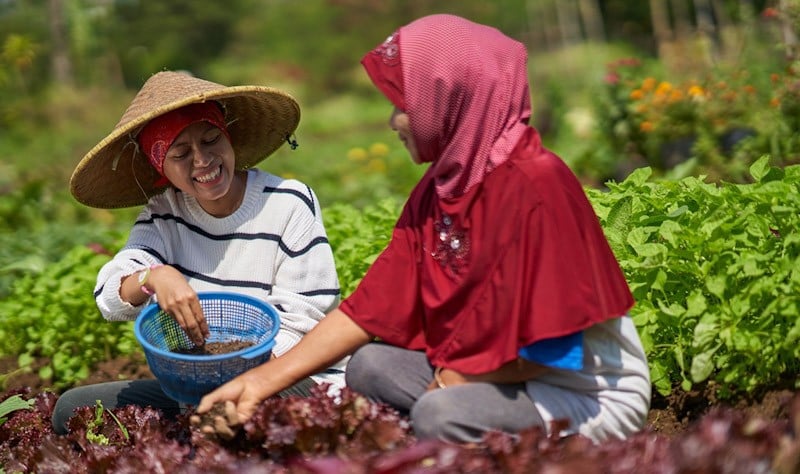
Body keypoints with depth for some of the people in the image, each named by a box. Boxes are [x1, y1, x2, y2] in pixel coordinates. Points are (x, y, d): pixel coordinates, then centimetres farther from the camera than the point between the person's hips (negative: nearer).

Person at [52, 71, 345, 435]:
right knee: (72, 409, -7)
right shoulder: (165, 213, 4)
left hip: (294, 382, -5)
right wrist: (155, 277, -32)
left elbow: (301, 324, -11)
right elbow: (111, 297, -9)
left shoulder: (289, 205, -9)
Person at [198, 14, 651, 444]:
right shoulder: (438, 189, 3)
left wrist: (465, 373, -10)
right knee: (370, 364, -2)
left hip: (593, 397, -8)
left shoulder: (535, 184, -22)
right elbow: (370, 309, 2)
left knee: (440, 413, -29)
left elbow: (557, 349, -23)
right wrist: (265, 380, -2)